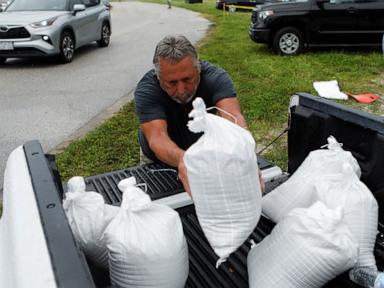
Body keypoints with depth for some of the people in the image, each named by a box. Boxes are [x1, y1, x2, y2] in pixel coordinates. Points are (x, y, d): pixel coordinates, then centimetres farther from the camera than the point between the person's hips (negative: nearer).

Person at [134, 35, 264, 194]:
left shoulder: (216, 77, -26)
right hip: (162, 159, -1)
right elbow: (157, 137, -43)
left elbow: (233, 119, -44)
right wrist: (181, 158, -66)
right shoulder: (146, 90, -28)